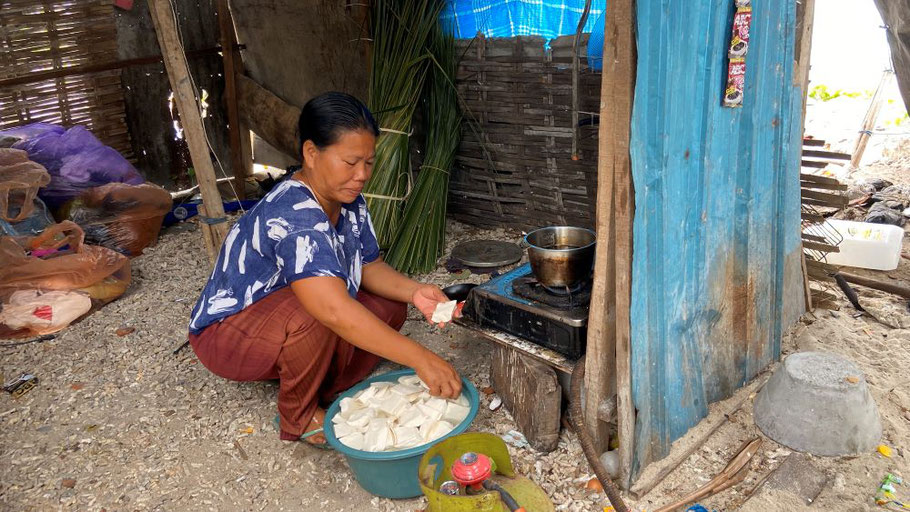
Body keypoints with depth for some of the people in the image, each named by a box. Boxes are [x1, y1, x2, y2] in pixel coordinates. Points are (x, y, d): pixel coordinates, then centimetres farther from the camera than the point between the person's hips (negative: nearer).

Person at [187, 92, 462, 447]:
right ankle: (299, 416, -11)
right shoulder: (293, 216, -35)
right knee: (312, 316, -38)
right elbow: (334, 311, -46)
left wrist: (414, 292, -21)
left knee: (389, 307, -6)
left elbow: (370, 267, 0)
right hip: (226, 331, -8)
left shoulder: (349, 203, -6)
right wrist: (419, 358, -47)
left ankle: (323, 394, 1)